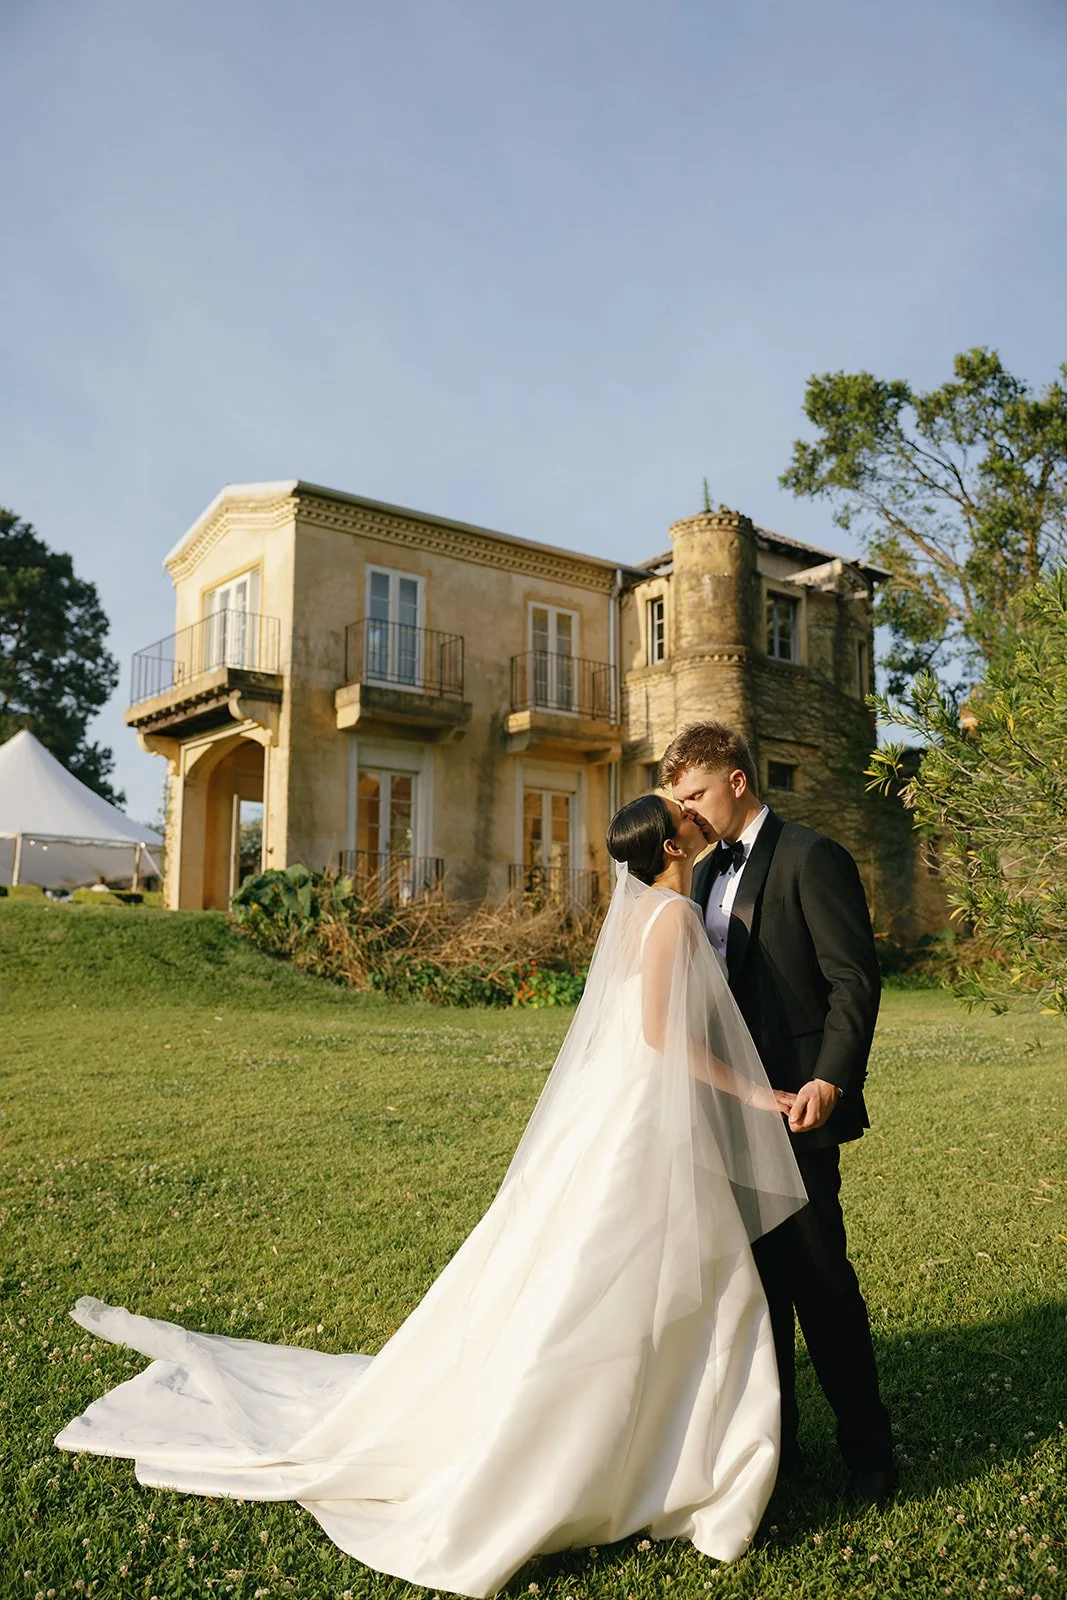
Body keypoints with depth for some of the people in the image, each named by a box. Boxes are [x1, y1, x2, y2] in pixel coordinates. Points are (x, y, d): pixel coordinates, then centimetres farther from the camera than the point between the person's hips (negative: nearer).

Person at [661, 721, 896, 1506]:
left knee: (819, 1279, 1)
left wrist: (829, 1079, -23)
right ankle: (773, 1438, 28)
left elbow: (855, 978, -14)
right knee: (756, 1278, 14)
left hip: (795, 1109, -7)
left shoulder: (811, 856, -10)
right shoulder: (708, 873, 14)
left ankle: (869, 1450, 20)